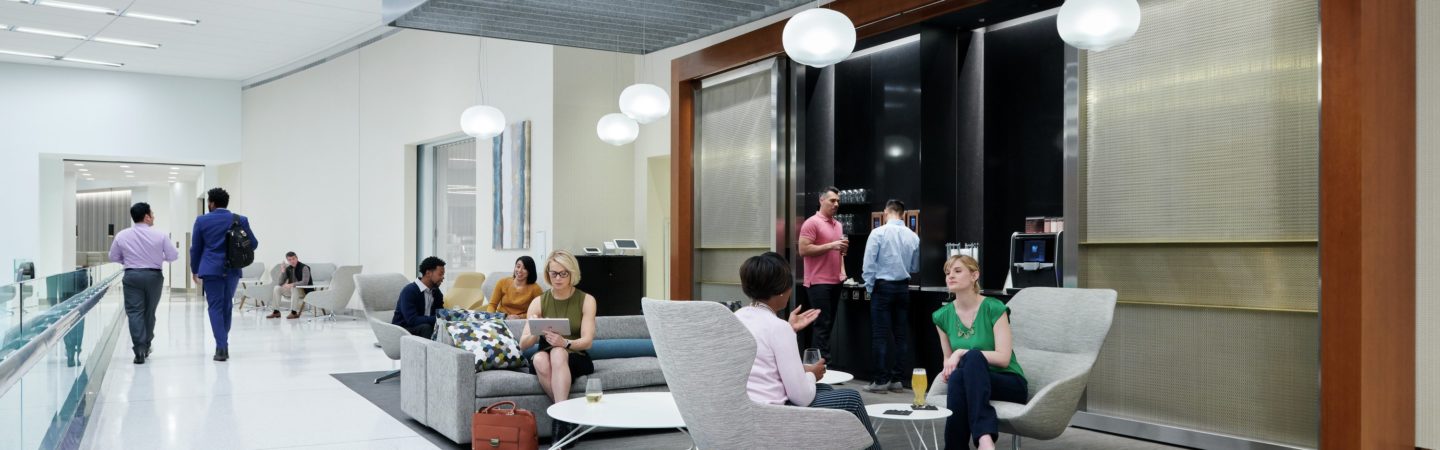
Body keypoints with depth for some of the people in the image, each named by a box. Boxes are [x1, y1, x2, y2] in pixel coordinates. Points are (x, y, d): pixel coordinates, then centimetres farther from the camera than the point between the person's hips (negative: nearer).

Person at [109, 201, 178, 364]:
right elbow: (173, 256, -3)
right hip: (154, 276, 0)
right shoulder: (160, 236, -8)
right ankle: (146, 346, 25)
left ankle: (139, 349, -12)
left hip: (132, 276, 0)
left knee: (135, 312, -1)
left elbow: (113, 257, 7)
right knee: (149, 312, 14)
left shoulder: (122, 235, -2)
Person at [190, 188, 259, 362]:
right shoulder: (240, 220, 1)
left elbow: (195, 248, 4)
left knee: (215, 307, 0)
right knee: (226, 306, 16)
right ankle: (224, 344, 22)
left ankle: (221, 347, -9)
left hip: (211, 269, -2)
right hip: (232, 270, 2)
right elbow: (253, 244, 5)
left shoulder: (202, 221, -1)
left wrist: (194, 270, 16)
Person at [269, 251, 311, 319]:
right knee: (277, 288, -10)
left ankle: (294, 312, -36)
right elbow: (280, 283, -1)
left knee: (294, 288, -36)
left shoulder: (304, 268, -15)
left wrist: (291, 285, -34)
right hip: (292, 290, 7)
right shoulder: (288, 268, 3)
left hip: (304, 291, -7)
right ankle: (276, 312, -10)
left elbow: (305, 282, -27)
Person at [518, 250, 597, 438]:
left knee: (558, 353, -36)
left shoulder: (586, 300, -1)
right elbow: (523, 344, -3)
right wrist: (536, 333, -27)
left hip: (576, 360, -2)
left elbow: (587, 341, -12)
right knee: (539, 358, -35)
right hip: (547, 360, 2)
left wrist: (565, 343, -35)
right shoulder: (539, 302, 4)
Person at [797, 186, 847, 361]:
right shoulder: (812, 223, -9)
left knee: (828, 324, 8)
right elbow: (803, 250, -16)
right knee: (822, 324, -9)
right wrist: (830, 245, -19)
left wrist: (842, 270, 11)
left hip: (835, 281, 8)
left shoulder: (838, 225, 16)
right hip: (818, 282, -8)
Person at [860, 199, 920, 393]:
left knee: (880, 334, 0)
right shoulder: (913, 236, 1)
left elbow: (869, 263, -10)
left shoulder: (878, 233, -11)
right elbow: (915, 268, 10)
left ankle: (881, 380, 0)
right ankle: (898, 379, 12)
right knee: (901, 334, 9)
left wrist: (869, 287, 3)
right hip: (903, 287, 4)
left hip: (883, 286, -4)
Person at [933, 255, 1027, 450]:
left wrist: (963, 352, -22)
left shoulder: (994, 308, -10)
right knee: (956, 376, -35)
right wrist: (947, 369, -8)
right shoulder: (942, 316, 4)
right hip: (972, 383, 3)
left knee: (972, 357, -36)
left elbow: (1003, 358, -16)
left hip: (1009, 384, -3)